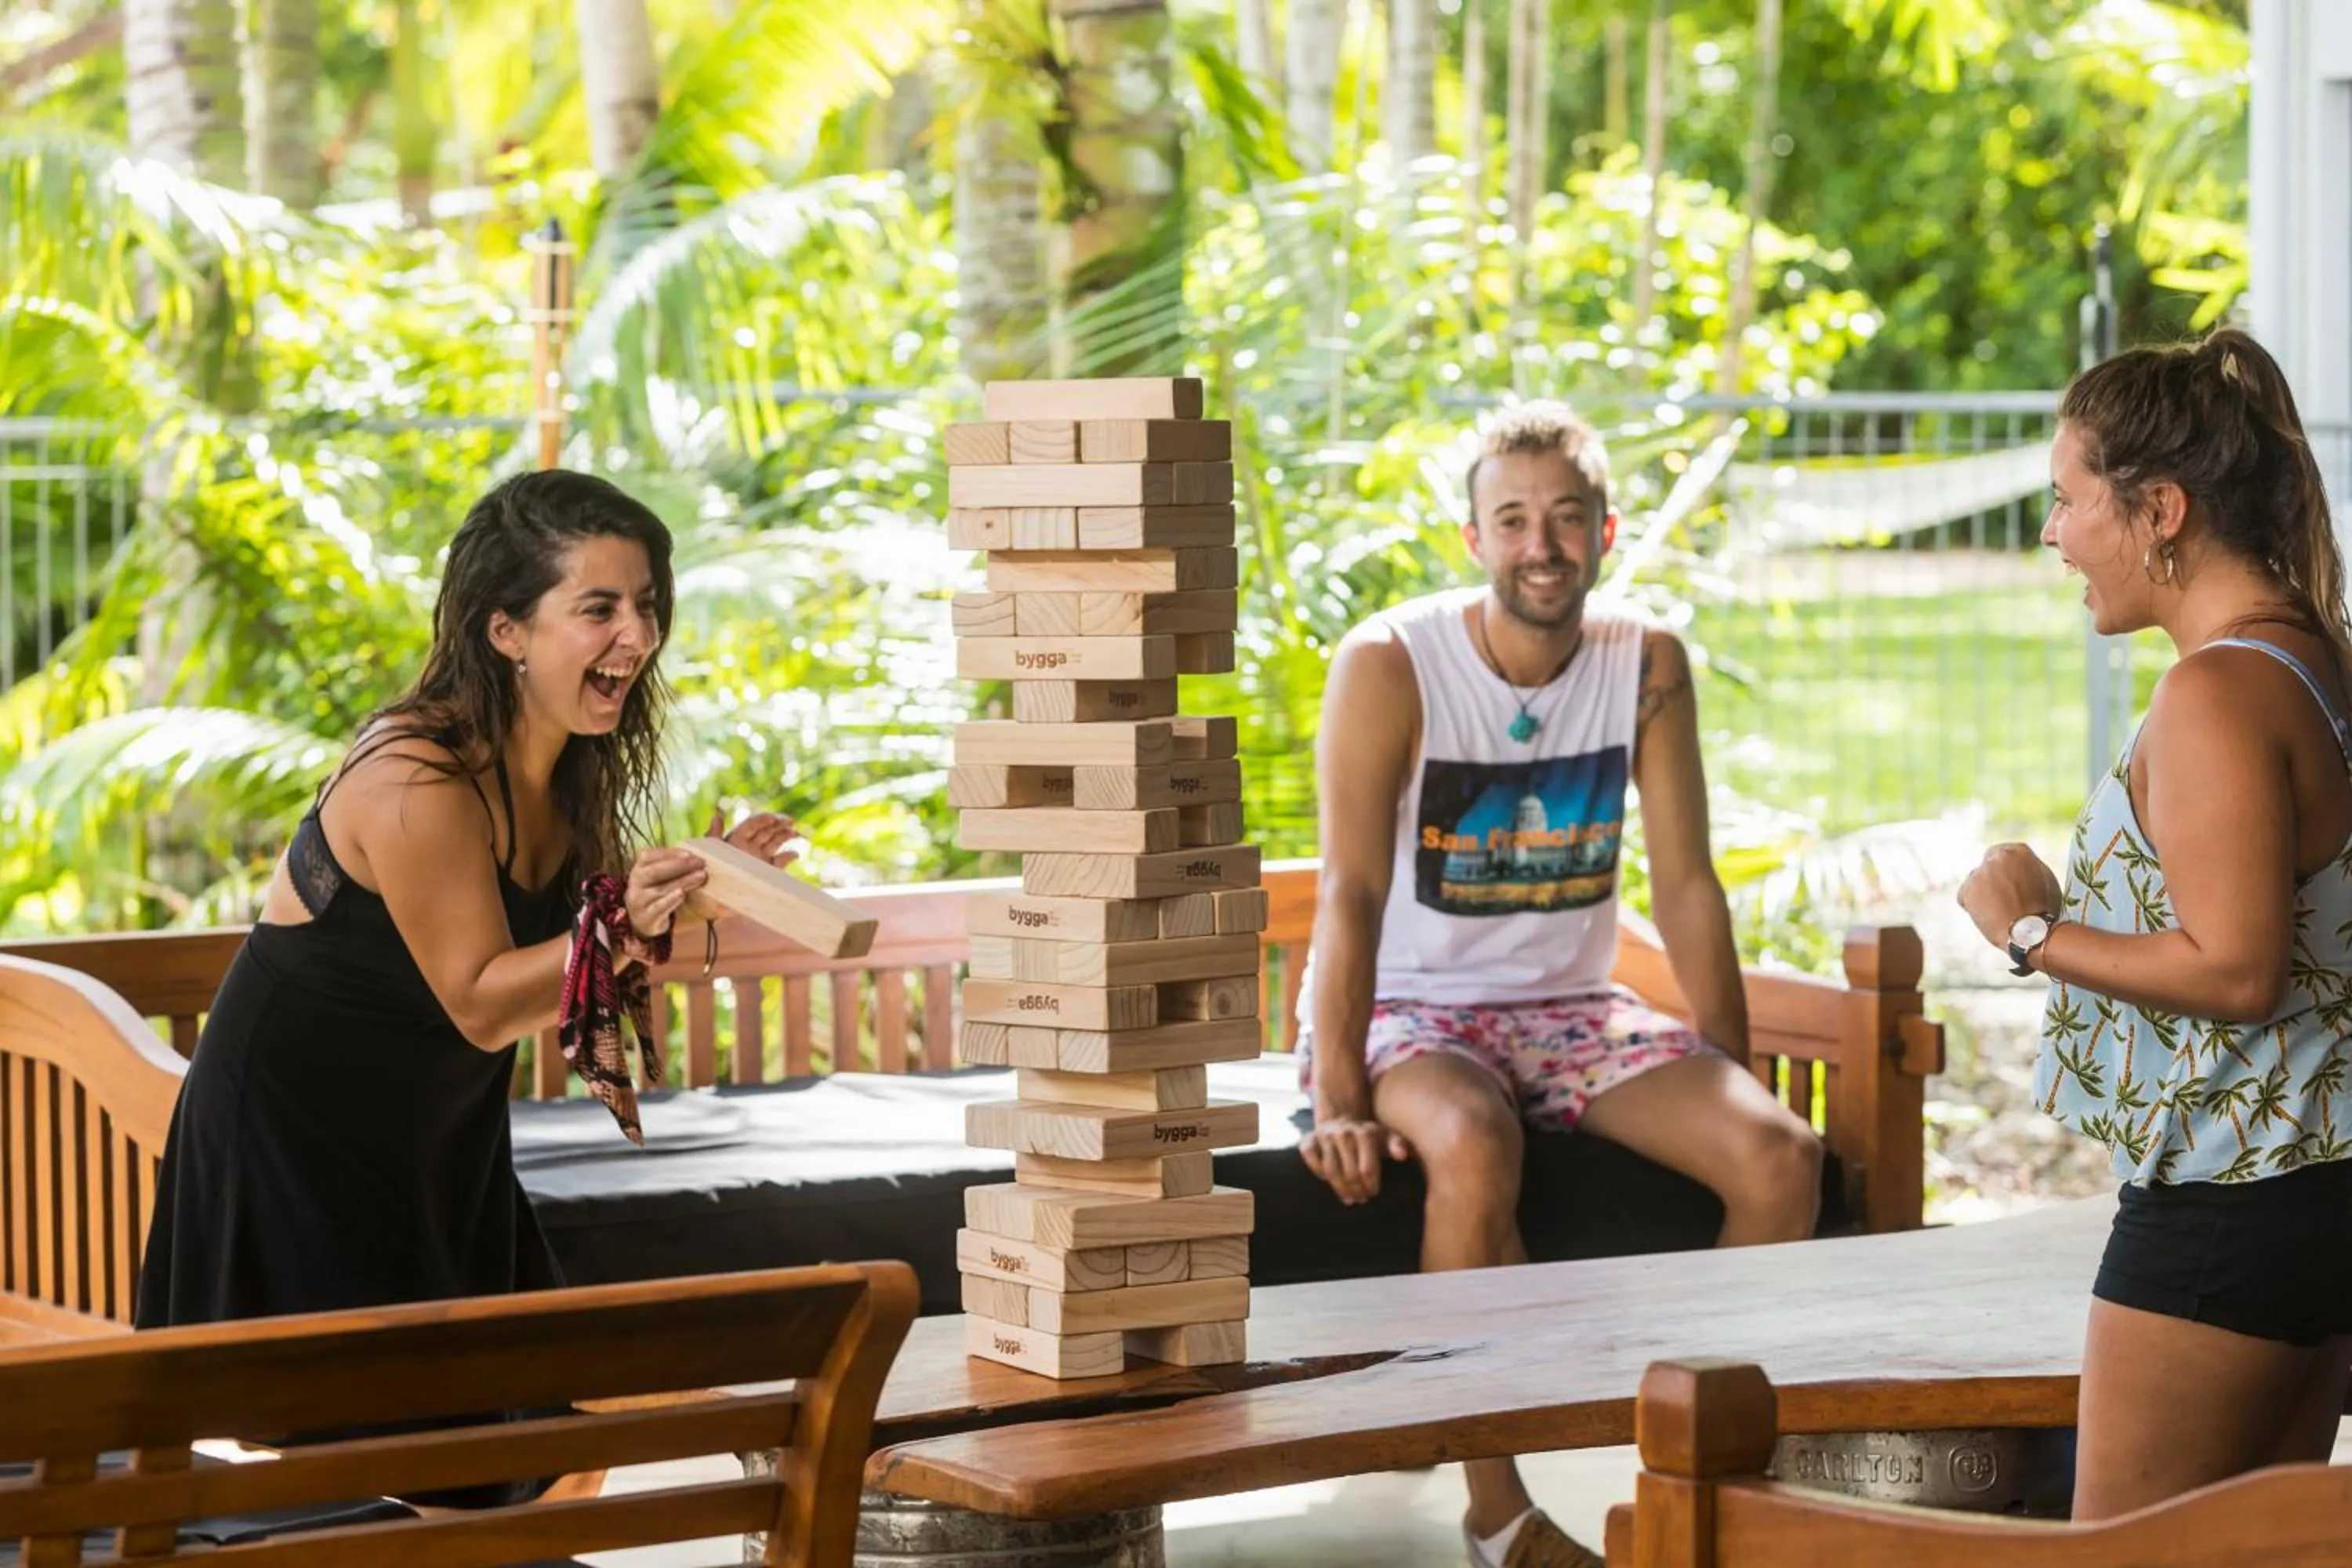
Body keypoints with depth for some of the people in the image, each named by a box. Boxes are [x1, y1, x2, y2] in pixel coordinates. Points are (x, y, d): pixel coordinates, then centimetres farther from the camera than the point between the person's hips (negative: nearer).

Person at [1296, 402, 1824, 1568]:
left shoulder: (1649, 665, -1)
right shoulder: (1390, 665, -14)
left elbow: (1686, 885, 2)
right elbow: (1352, 893, -19)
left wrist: (1733, 1073, -3)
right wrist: (1341, 1102, -28)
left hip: (1568, 1010, 5)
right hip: (1408, 1011, -4)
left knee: (1783, 1158, -17)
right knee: (1472, 1147, -37)